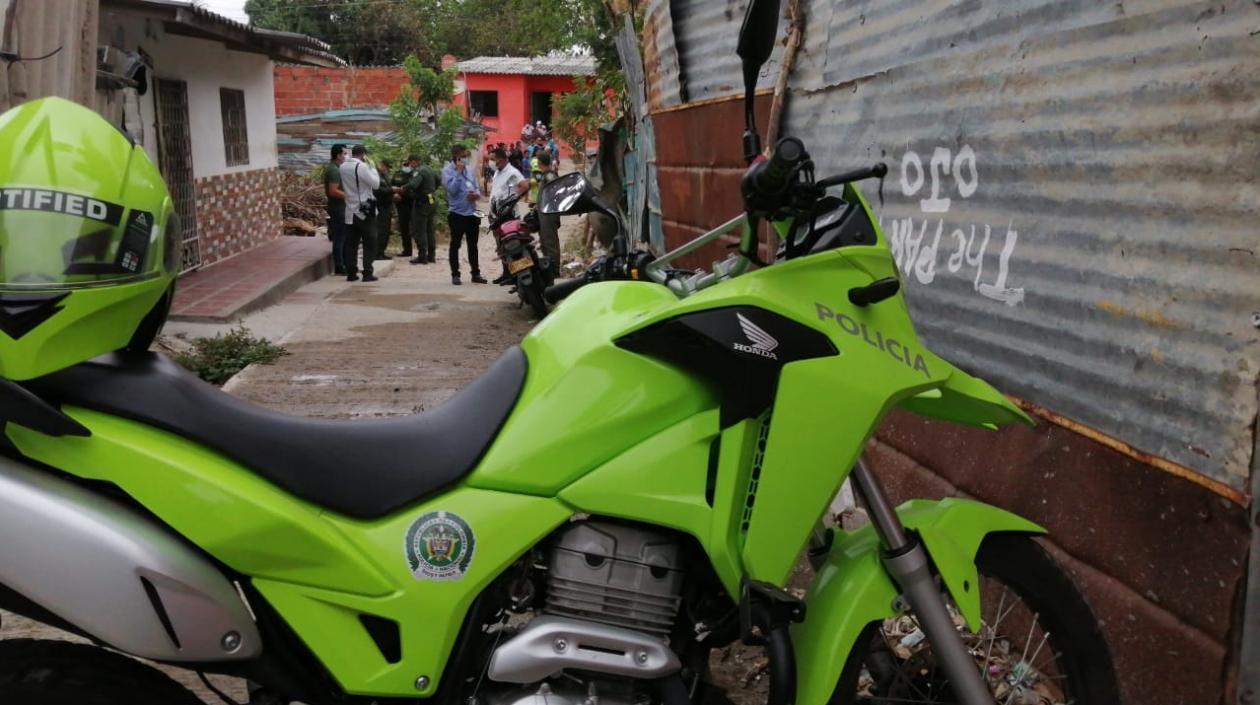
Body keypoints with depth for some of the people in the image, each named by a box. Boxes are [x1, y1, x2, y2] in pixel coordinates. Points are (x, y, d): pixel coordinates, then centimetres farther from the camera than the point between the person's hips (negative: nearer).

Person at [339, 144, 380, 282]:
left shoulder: (343, 167, 6)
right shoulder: (362, 167, -15)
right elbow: (376, 184, -11)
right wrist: (371, 167, -2)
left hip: (350, 211, 6)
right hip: (365, 211, -6)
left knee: (351, 244, 9)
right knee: (369, 244, 2)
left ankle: (351, 273, 8)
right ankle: (367, 273, -1)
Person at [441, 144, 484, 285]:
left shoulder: (468, 169, 12)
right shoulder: (448, 170, -8)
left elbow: (476, 186, 17)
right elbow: (452, 189, -21)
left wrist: (477, 194, -6)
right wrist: (459, 171, -18)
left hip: (472, 213, 6)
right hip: (457, 213, -6)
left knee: (473, 245, 12)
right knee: (455, 245, 2)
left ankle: (475, 273, 19)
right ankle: (455, 275, 8)